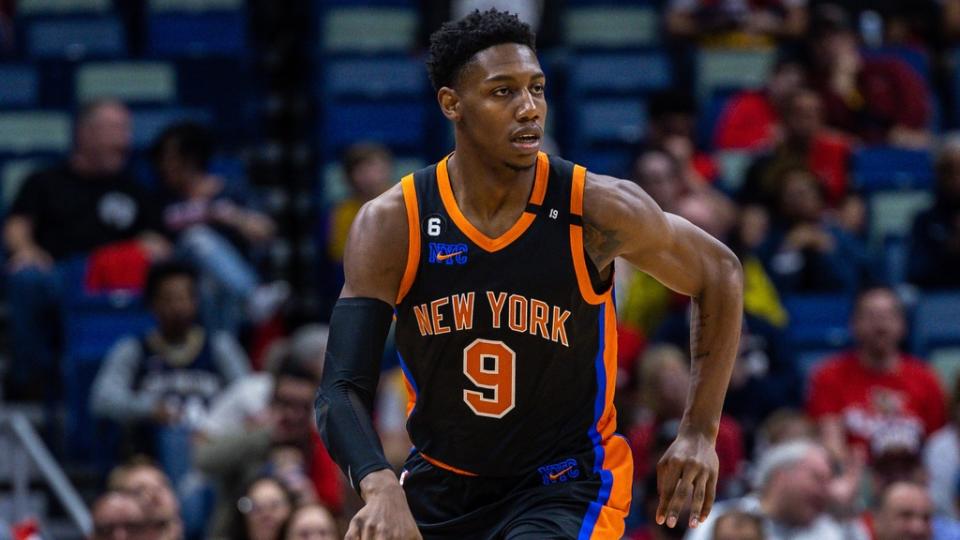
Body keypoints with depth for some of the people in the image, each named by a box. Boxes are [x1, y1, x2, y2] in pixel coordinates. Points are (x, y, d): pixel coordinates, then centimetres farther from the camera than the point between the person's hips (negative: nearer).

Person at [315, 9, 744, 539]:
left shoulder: (598, 209, -16)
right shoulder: (390, 225, -14)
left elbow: (719, 272, 2)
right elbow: (341, 390, -19)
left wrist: (699, 434, -3)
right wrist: (380, 489, -40)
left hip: (565, 482, -3)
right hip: (441, 483, 3)